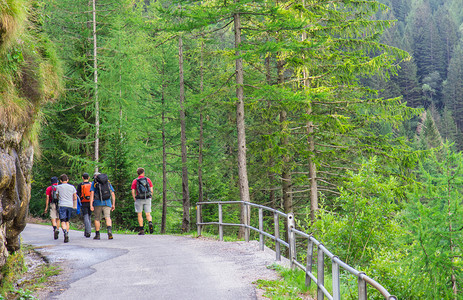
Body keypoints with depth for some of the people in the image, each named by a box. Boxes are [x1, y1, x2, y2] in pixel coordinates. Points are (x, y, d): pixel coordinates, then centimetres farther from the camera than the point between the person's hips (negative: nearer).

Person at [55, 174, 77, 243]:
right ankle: (67, 236, 15)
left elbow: (57, 197, 12)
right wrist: (74, 206, 20)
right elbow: (75, 198, 10)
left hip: (62, 205, -3)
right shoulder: (72, 187, 9)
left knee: (63, 221, -8)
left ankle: (65, 233, -32)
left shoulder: (58, 187, 4)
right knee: (67, 221, 15)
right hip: (70, 205, 3)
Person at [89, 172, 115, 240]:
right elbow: (113, 194, 12)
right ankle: (109, 230, -35)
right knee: (107, 217, -9)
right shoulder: (108, 182, 18)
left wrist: (91, 205, -8)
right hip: (107, 202, 1)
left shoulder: (94, 183, 9)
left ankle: (97, 235, 14)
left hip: (98, 203, -1)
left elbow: (92, 194, -3)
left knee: (97, 219, 11)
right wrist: (113, 204, 15)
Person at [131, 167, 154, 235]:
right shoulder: (148, 180, 4)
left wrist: (135, 200, 6)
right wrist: (150, 198, 11)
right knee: (148, 214, 6)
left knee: (139, 215, 7)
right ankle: (150, 223, -24)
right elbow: (151, 190, 0)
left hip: (139, 199, -1)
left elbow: (133, 192, -4)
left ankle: (141, 230, 3)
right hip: (147, 199, 1)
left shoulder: (135, 181, 1)